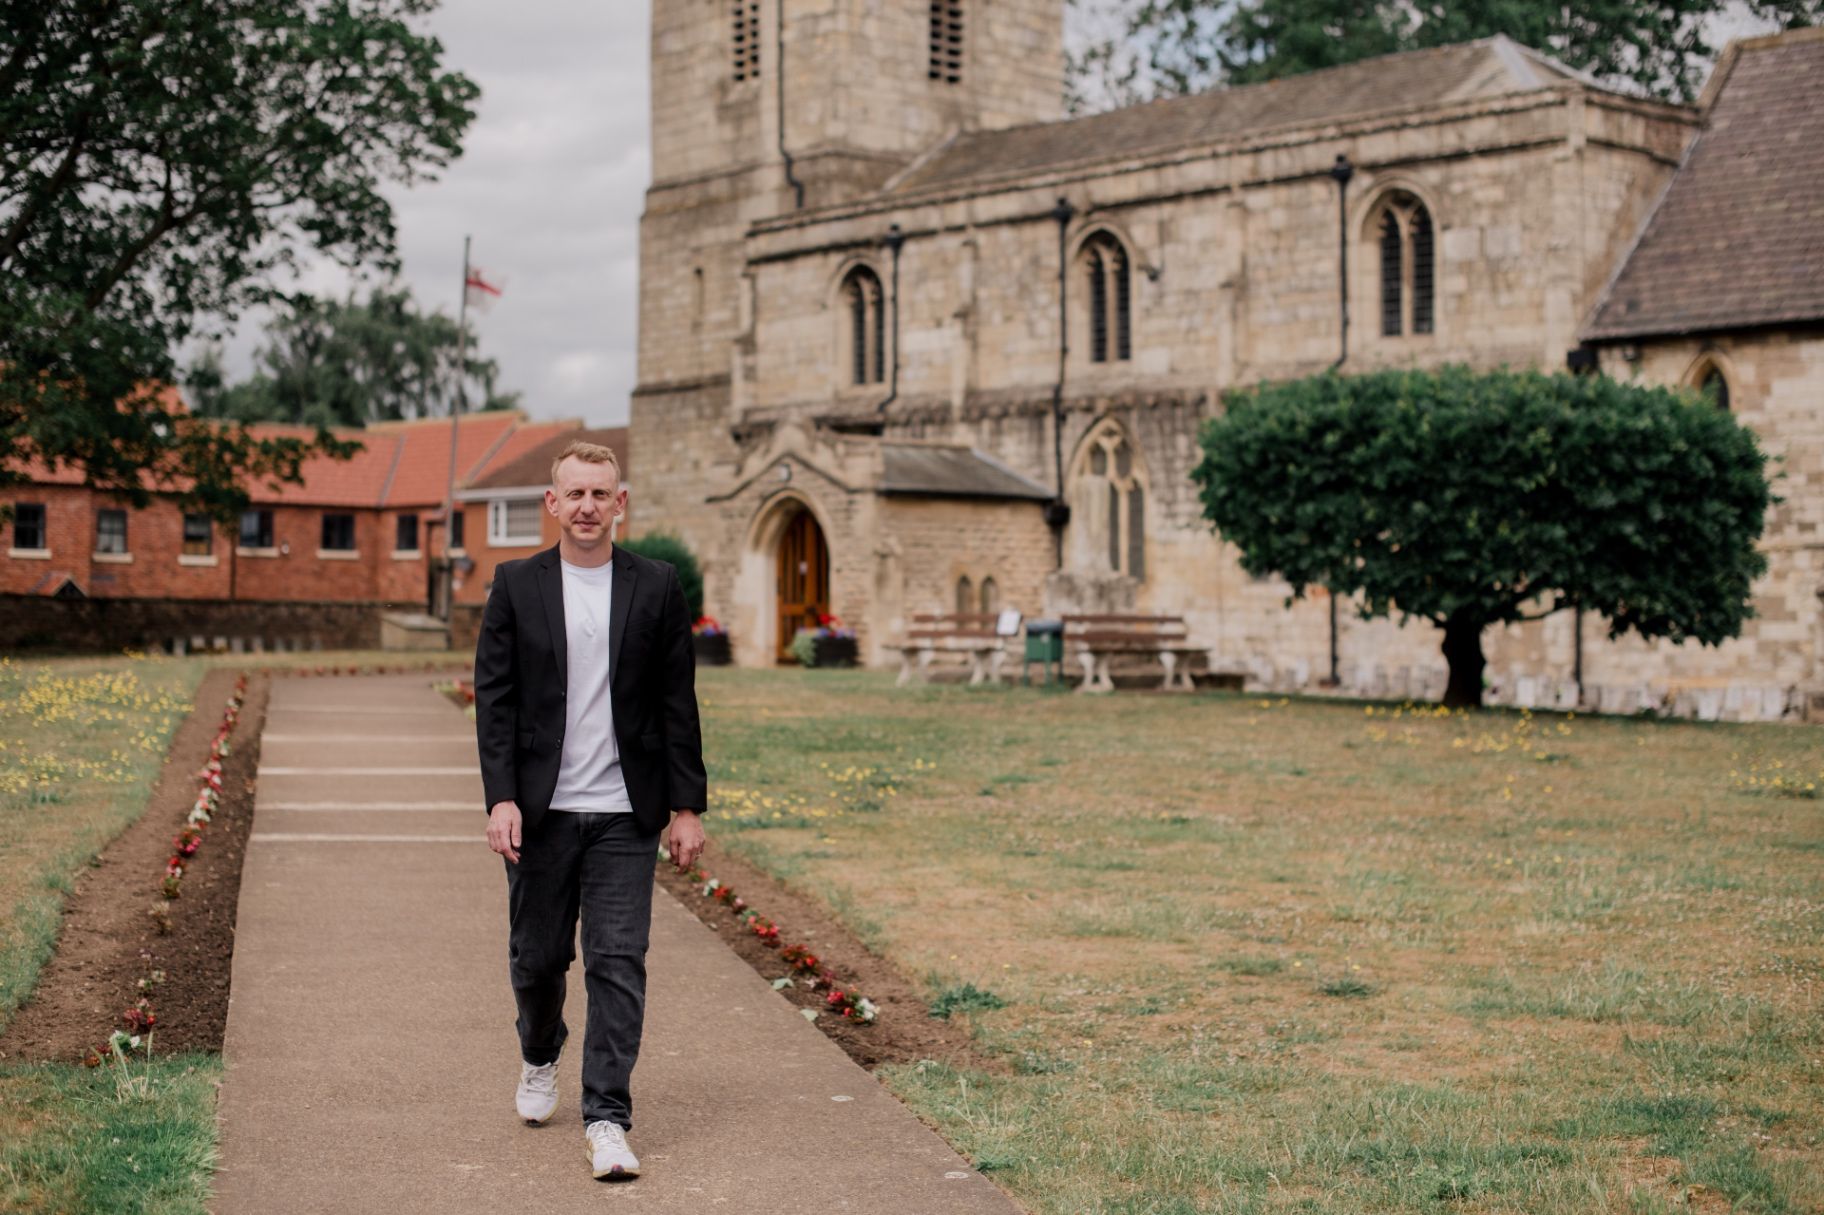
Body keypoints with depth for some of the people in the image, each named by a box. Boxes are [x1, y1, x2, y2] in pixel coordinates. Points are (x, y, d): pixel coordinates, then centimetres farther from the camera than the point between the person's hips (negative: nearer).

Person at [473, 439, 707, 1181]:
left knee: (619, 961, -5)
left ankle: (607, 1119, -1)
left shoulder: (656, 588, 3)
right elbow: (494, 698, 0)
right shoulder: (516, 585, 3)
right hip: (541, 812, 1)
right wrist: (501, 798, -10)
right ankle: (539, 1058, 41)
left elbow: (677, 703, 4)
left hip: (624, 813, 0)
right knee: (537, 957, 11)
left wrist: (687, 806, 0)